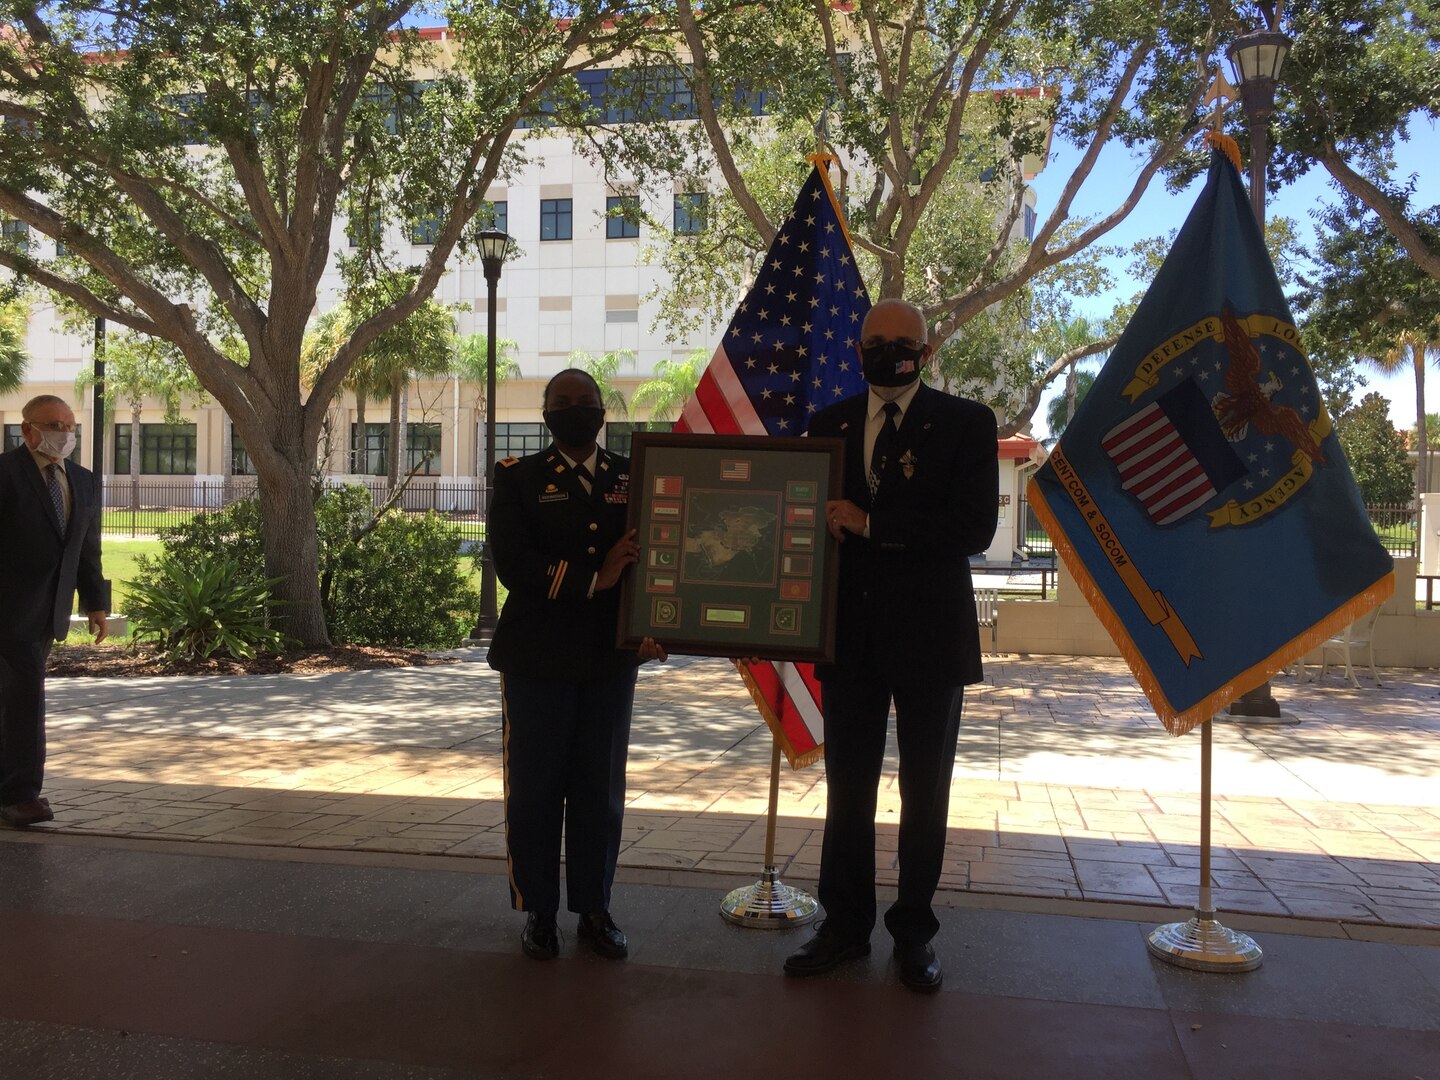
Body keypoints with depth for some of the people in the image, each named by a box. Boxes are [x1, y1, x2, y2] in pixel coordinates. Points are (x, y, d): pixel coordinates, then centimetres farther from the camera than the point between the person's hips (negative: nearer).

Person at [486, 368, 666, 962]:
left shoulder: (632, 479, 9)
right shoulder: (519, 479, 1)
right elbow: (513, 564, -11)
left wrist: (652, 628, -14)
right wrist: (594, 579, -15)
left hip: (611, 660, 2)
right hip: (538, 660, -2)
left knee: (601, 791, 9)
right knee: (535, 791, 5)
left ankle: (595, 910, 23)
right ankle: (538, 912, 21)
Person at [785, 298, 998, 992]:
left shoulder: (966, 423, -3)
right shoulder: (830, 424, 9)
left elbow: (973, 527, -14)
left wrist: (870, 524, -16)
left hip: (929, 635, -3)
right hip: (850, 634, 3)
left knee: (924, 794, 10)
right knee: (847, 789, 10)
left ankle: (914, 931, 24)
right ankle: (845, 924, 24)